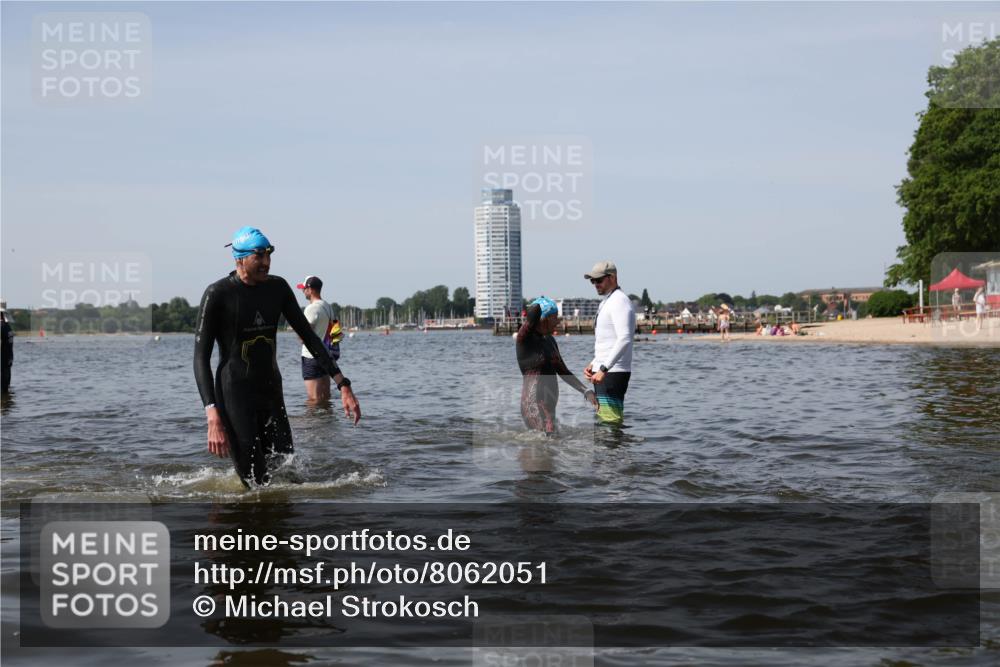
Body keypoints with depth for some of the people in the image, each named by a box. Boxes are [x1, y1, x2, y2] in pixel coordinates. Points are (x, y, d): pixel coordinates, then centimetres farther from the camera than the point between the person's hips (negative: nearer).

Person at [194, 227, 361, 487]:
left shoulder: (278, 288, 5)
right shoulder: (218, 294, -11)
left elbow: (308, 337, 10)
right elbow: (201, 358, -12)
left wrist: (343, 385, 1)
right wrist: (213, 416, -23)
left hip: (272, 395, 6)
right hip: (234, 397, -6)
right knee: (256, 484, -9)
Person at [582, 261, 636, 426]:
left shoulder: (619, 301, -12)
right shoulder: (606, 303, 21)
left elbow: (624, 340, -24)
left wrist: (603, 369, -28)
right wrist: (593, 364, 14)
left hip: (613, 373, -11)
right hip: (603, 371, 11)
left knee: (610, 421, -15)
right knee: (603, 419, 12)